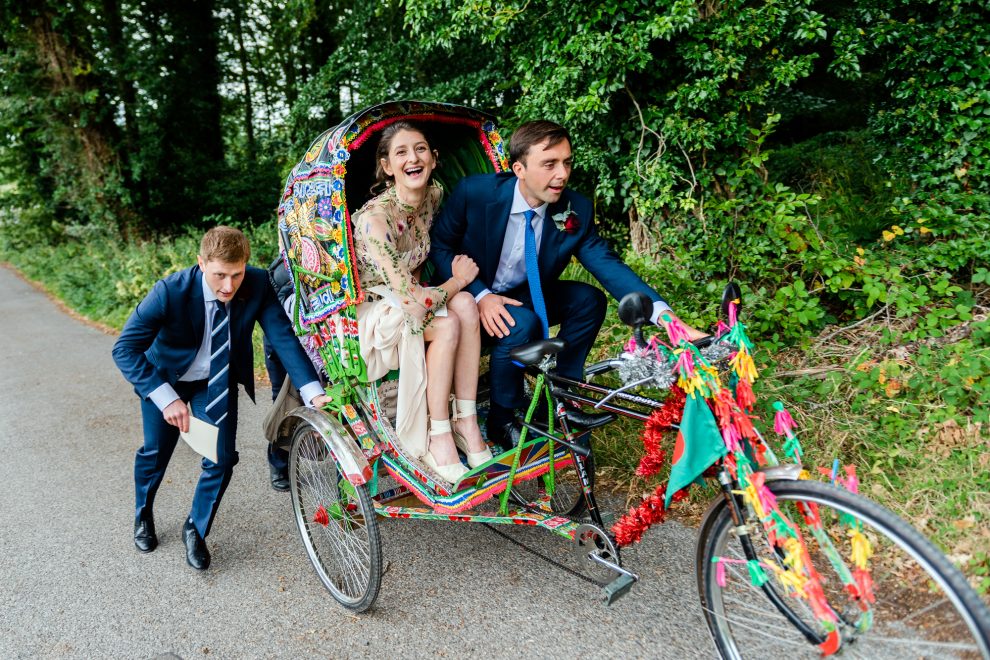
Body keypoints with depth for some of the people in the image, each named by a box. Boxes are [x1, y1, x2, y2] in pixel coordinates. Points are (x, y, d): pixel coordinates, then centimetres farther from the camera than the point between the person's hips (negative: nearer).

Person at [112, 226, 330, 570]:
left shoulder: (257, 284, -27)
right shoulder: (171, 291, -34)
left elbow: (282, 335, -30)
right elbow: (124, 349, -31)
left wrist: (313, 392, -41)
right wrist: (167, 398, -41)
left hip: (217, 381, 2)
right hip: (166, 377, -1)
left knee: (222, 459, -3)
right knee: (156, 452, 16)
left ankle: (196, 529, 25)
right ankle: (143, 515, 49)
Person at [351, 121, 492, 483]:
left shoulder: (434, 196, -3)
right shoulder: (375, 216, -26)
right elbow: (411, 301, -30)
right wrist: (458, 280, -14)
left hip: (404, 300, 6)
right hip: (368, 314, -6)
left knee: (465, 305, -23)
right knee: (448, 324, -29)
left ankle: (466, 424, -17)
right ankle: (436, 438, -16)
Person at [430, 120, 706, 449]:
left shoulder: (576, 210, -12)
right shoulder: (475, 192, -21)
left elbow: (608, 264, -18)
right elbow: (439, 246, -10)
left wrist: (665, 315, -32)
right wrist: (480, 295, -25)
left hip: (524, 295, 5)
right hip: (474, 299, -4)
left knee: (590, 299, -14)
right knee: (523, 323, -32)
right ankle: (500, 421, -10)